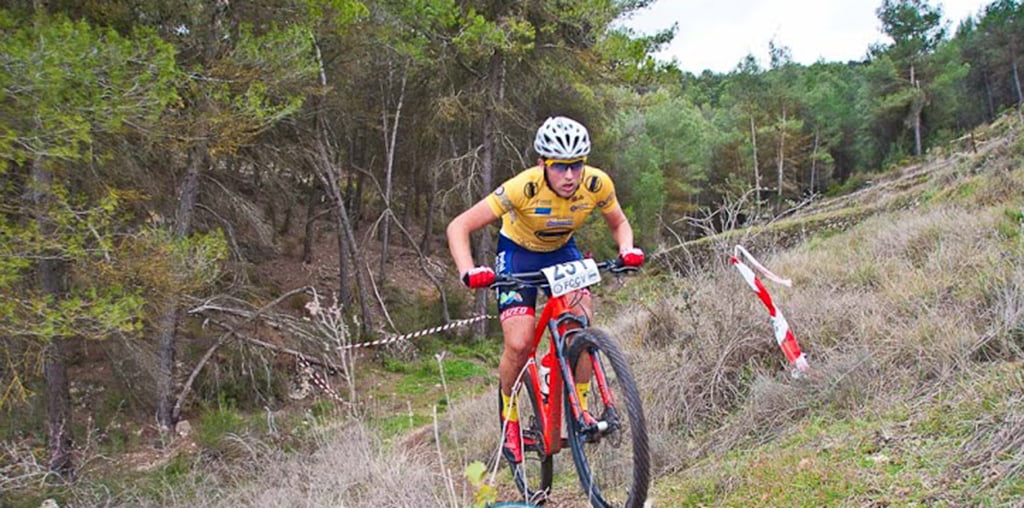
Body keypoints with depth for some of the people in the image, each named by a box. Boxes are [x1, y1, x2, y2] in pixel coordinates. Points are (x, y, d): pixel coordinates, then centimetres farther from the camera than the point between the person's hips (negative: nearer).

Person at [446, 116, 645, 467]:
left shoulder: (597, 184, -25)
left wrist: (627, 250, -25)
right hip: (518, 252, -3)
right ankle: (509, 416, 10)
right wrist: (468, 272, -45)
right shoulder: (524, 188, -34)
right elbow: (459, 227, -30)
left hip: (562, 251, 3)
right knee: (519, 344, -17)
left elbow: (619, 223, -4)